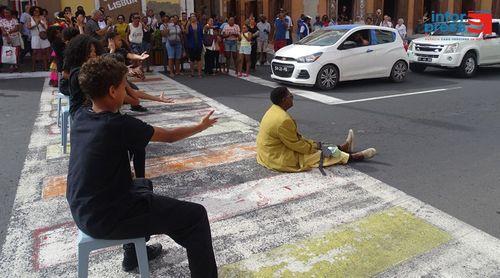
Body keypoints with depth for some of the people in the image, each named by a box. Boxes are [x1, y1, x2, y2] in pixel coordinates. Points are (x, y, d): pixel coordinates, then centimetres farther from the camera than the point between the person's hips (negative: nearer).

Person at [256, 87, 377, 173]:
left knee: (315, 145, 22)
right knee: (327, 153, 4)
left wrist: (312, 143, 9)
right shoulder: (283, 120, -30)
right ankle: (357, 157, 19)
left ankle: (342, 148, 39)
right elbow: (295, 144, -21)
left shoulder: (274, 110, 2)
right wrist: (313, 147, -5)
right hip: (280, 159, -9)